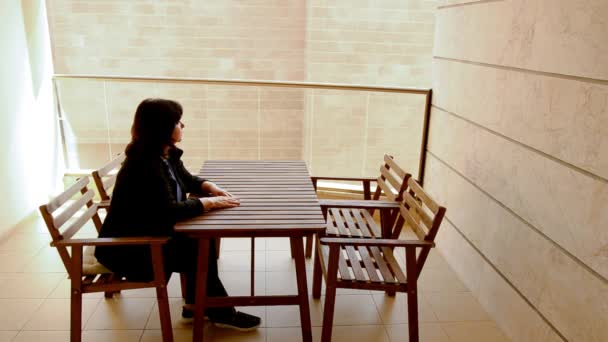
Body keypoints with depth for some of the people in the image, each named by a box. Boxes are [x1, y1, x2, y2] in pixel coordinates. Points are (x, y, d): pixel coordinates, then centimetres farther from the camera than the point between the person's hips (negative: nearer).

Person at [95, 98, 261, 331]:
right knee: (198, 255, -13)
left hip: (152, 234, 9)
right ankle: (222, 314, 5)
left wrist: (211, 188, -4)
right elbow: (169, 211, -31)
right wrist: (210, 203, -23)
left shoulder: (167, 153, 2)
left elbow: (188, 180, 16)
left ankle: (196, 304, 8)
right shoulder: (144, 164, -27)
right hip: (127, 248, -9)